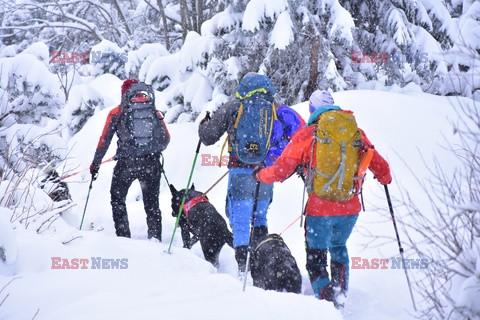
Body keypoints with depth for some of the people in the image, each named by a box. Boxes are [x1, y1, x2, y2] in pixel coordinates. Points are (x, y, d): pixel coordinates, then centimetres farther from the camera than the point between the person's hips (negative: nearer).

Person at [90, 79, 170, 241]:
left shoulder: (116, 112, 6)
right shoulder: (154, 112, 11)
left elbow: (104, 141, 5)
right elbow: (166, 139, 13)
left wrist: (95, 164, 15)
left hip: (126, 163, -2)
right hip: (152, 163, 2)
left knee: (117, 199, 17)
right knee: (152, 203, 14)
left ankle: (123, 237, 10)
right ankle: (155, 239, 7)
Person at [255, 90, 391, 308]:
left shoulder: (305, 135, -3)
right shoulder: (355, 132, 4)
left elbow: (280, 171, -1)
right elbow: (379, 165, 12)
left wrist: (260, 175, 19)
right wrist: (385, 178, 35)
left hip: (319, 209, -3)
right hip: (350, 208, 3)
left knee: (316, 258, 11)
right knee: (338, 248, 28)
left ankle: (327, 298, -5)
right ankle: (340, 294, 21)